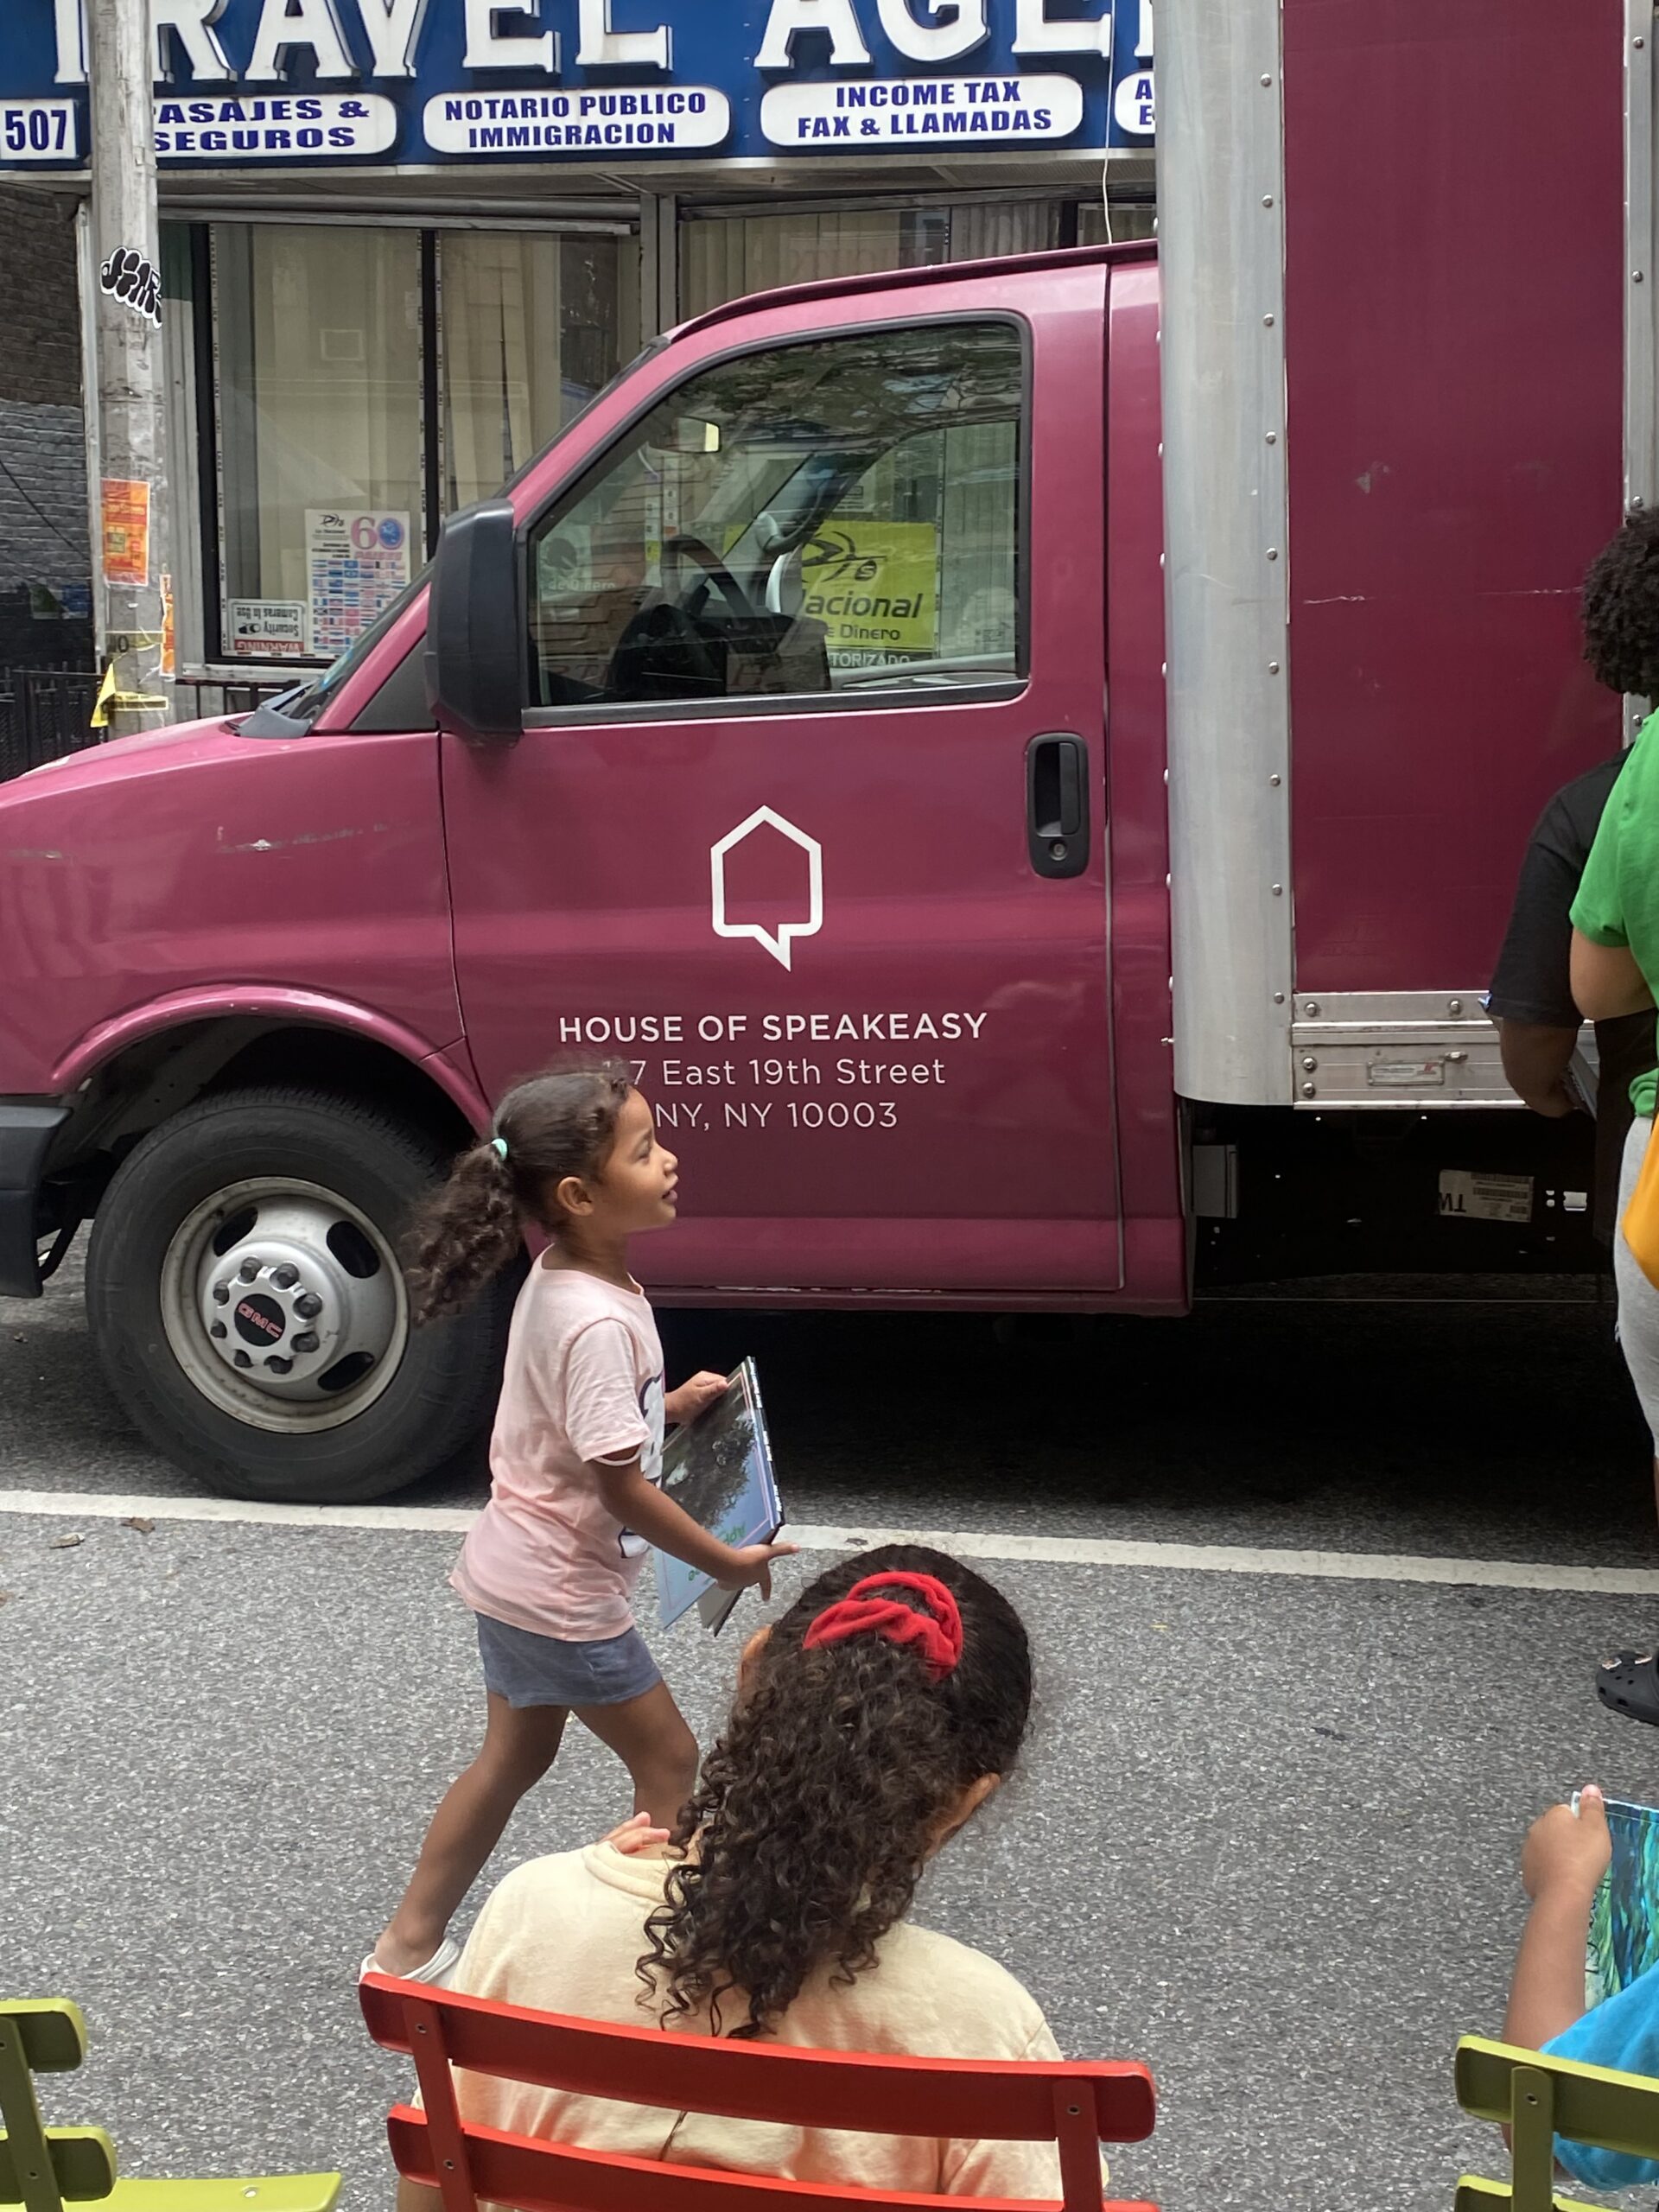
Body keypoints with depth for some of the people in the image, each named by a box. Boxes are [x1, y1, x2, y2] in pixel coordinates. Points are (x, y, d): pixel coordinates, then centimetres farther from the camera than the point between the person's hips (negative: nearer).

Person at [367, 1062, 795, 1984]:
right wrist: (725, 1560, -15)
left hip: (515, 1571, 9)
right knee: (669, 1760, 6)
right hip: (562, 1593, -9)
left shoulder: (560, 1281, 0)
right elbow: (619, 1483, -25)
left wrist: (670, 1406, 4)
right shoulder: (599, 1321, -28)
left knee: (514, 1758, 22)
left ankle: (409, 1947, 31)